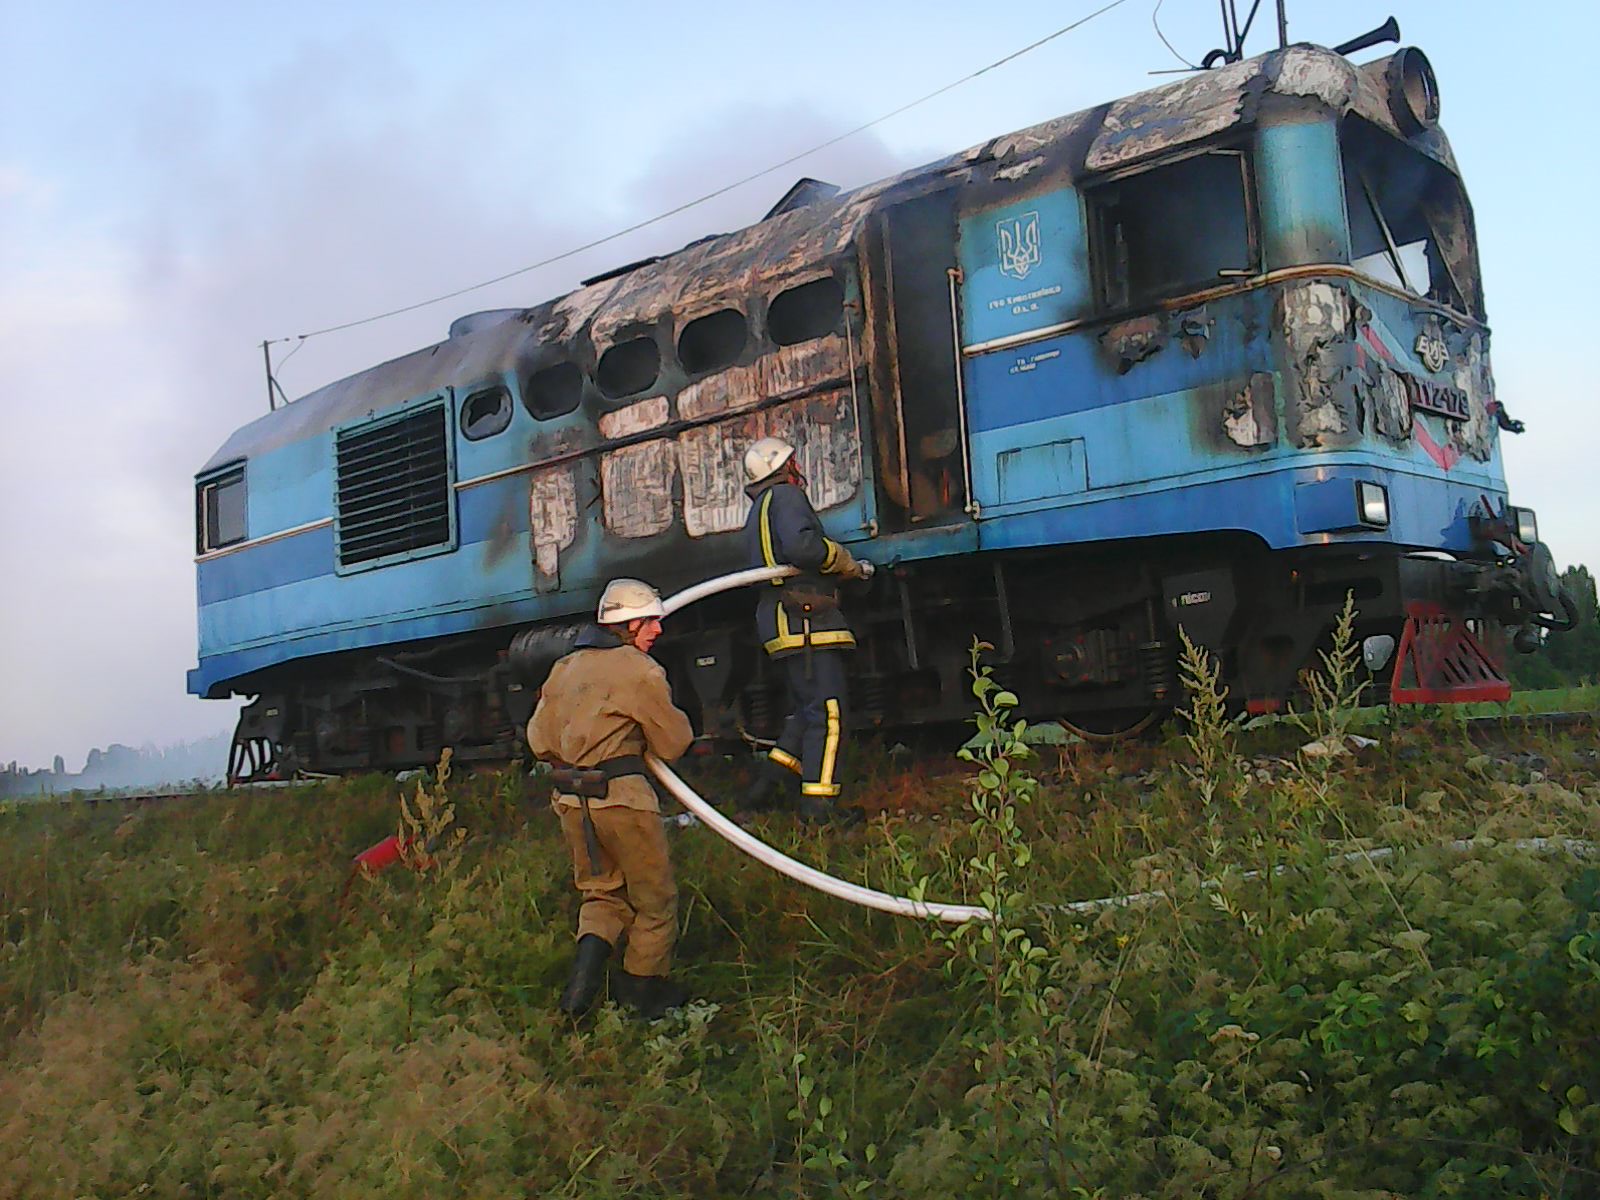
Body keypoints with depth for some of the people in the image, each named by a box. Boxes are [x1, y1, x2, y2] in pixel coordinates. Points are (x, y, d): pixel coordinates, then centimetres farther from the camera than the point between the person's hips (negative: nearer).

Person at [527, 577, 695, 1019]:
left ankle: (589, 956, -4)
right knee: (654, 900, 10)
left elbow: (540, 739, 13)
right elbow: (674, 743, -4)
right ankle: (645, 989, 17)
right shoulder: (640, 670, -9)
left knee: (601, 891, 21)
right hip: (622, 796, -6)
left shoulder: (564, 667, 12)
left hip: (570, 799, 6)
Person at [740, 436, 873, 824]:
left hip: (782, 620, 10)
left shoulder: (758, 513, 27)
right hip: (804, 618, -10)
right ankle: (818, 803, -14)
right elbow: (803, 545, -22)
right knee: (827, 711, -11)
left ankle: (765, 787, 15)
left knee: (805, 711, 15)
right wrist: (844, 560, -6)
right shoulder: (786, 496, -4)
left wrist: (848, 569, 21)